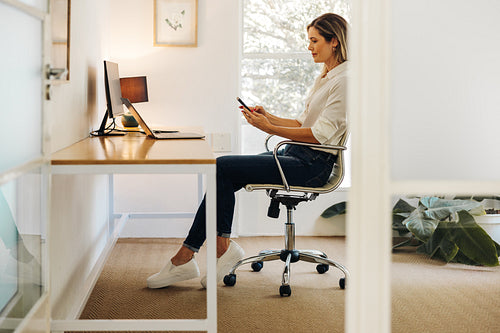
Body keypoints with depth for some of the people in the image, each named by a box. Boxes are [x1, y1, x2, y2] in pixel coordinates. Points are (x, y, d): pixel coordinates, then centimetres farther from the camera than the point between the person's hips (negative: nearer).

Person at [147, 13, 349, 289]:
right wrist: (268, 116, 7)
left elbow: (320, 134, -18)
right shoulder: (325, 77, 20)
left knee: (223, 169, -16)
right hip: (296, 155, 9)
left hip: (312, 165, -9)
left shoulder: (344, 80, -11)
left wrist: (269, 128, -18)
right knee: (222, 172, -9)